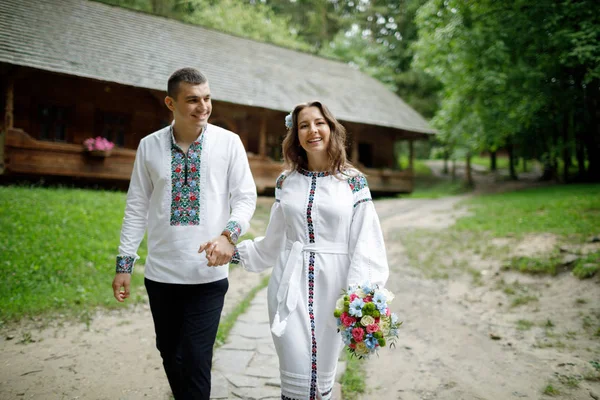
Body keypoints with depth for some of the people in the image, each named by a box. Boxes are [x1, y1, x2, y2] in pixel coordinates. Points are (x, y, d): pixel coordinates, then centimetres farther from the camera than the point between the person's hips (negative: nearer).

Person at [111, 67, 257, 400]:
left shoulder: (228, 142, -4)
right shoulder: (149, 146, 1)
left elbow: (246, 197, -2)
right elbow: (137, 207, 5)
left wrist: (228, 234, -21)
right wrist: (124, 264, 4)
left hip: (208, 273, -2)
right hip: (160, 272, 3)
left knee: (196, 360, -1)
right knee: (169, 354, 17)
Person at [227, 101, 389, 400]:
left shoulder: (354, 181, -2)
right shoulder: (286, 182, 6)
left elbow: (365, 244, -6)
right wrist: (235, 252, 9)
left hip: (332, 285, -1)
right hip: (291, 284, 2)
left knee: (323, 368, 10)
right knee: (296, 372, 1)